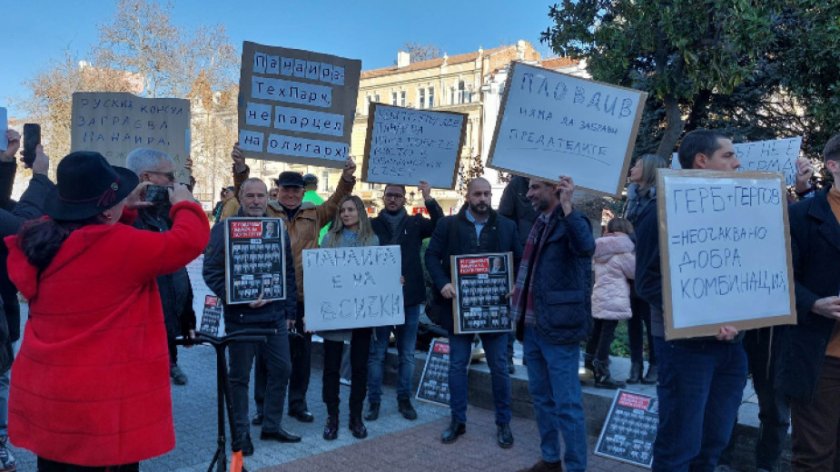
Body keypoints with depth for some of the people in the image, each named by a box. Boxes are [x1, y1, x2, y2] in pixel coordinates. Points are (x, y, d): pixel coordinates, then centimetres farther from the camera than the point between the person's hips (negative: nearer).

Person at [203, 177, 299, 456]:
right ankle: (240, 434, 20)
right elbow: (211, 271, -11)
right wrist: (237, 298, -21)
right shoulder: (224, 229, -6)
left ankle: (272, 425, 27)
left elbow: (289, 273, 14)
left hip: (275, 315, 5)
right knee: (239, 377, 7)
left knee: (281, 369, 10)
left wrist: (290, 311, 12)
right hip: (241, 317, -5)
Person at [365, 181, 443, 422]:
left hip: (410, 298, 1)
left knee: (407, 354, 11)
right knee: (376, 353, 6)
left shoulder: (415, 223, 5)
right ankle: (374, 400, 17)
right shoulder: (372, 225, 3)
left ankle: (404, 399, 24)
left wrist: (429, 199, -21)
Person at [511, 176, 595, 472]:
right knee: (541, 398, 17)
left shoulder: (572, 221, -11)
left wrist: (567, 207, -35)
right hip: (532, 326, 9)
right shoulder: (539, 224, 15)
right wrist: (519, 291, 16)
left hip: (559, 327, -9)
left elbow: (585, 248, -34)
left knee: (567, 404, -3)